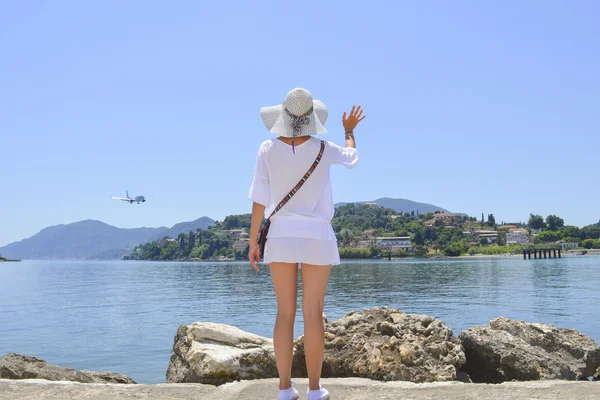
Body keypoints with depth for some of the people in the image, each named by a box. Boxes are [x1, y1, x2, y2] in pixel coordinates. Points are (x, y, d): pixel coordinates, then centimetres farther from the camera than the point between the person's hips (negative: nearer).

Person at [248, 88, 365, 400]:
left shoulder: (268, 149, -7)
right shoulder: (323, 148, -7)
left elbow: (259, 199, -5)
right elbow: (351, 158, 17)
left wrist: (253, 242, 3)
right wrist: (349, 130, 36)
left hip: (281, 237, 1)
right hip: (316, 237, -1)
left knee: (285, 314, 7)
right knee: (313, 314, 3)